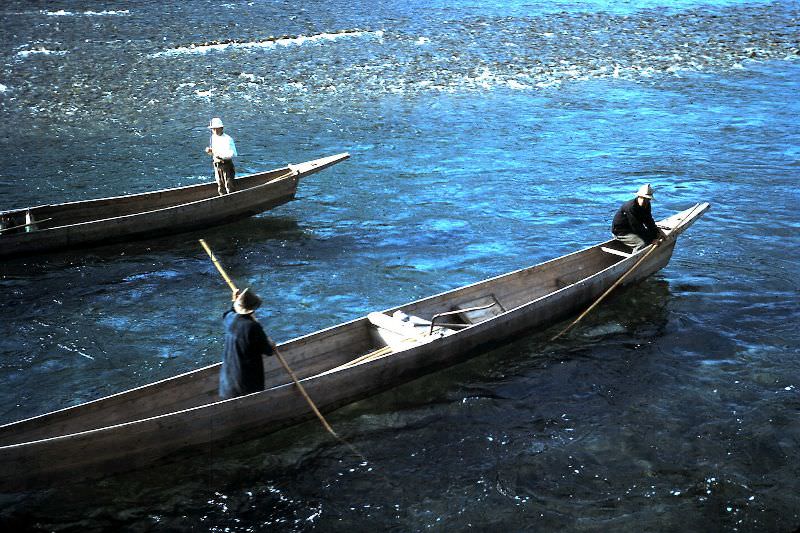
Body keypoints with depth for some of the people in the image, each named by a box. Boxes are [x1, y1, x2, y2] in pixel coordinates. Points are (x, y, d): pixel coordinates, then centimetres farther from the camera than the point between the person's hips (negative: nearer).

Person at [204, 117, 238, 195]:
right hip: (217, 165, 7)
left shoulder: (228, 139, -14)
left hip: (227, 165, -7)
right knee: (220, 187, 12)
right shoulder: (213, 138, 8)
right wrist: (209, 151, -3)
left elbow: (233, 154, -18)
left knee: (229, 186, -7)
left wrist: (221, 156, -24)